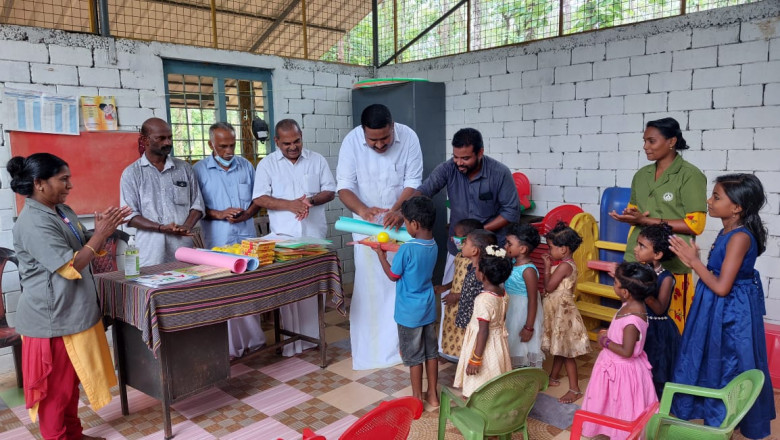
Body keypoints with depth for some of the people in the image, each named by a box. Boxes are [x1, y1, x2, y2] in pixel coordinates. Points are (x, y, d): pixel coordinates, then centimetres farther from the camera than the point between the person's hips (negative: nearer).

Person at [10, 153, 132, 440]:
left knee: (71, 380, 21)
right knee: (55, 386, 6)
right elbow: (71, 267, -25)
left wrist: (103, 230, -4)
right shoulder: (33, 223, -22)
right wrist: (101, 234, -21)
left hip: (73, 312, 10)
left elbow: (88, 250, 14)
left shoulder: (63, 211, 7)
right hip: (52, 319, -10)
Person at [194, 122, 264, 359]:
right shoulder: (199, 171, 0)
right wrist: (220, 214, -16)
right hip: (218, 241, -3)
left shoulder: (246, 166, 9)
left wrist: (247, 213, -8)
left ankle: (252, 339, 20)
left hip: (247, 238, 3)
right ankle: (229, 345, 10)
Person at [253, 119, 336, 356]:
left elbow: (330, 191, 7)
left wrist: (312, 200, -13)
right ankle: (291, 340, 8)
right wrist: (289, 205, -18)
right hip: (284, 235, -1)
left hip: (314, 234, 1)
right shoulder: (267, 164, 3)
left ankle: (312, 335, 15)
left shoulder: (317, 160, 8)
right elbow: (259, 198, -4)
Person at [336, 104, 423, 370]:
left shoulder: (408, 138, -15)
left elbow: (413, 183, -14)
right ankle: (369, 347, 11)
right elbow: (345, 187, -16)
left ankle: (400, 342, 16)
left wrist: (398, 210, -32)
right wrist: (363, 210, -35)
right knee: (370, 282, 0)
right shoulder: (351, 142, -16)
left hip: (400, 221, 1)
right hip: (367, 223, 0)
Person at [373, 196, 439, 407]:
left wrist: (380, 254, 2)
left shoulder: (406, 249, -23)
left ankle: (417, 399, 19)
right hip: (429, 309, 7)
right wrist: (394, 250, 15)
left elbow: (393, 276, -10)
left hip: (410, 312, -7)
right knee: (431, 352, 16)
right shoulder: (433, 246, -1)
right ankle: (432, 395, 28)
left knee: (414, 356, 7)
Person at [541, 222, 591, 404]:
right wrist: (549, 266, 4)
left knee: (565, 351, -3)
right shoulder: (567, 264, 9)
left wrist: (547, 267, -12)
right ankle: (553, 378, 36)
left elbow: (549, 287, -21)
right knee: (559, 348, 21)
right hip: (557, 311, 10)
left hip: (562, 312, -10)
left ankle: (574, 389, 5)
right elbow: (553, 285, 10)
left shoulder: (564, 266, -22)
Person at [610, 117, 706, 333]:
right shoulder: (641, 175, 13)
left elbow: (695, 224, -10)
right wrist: (629, 217, -3)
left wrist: (647, 220, -14)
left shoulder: (690, 175, -6)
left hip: (671, 264, -5)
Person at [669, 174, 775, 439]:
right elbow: (720, 278, 9)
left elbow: (722, 287, -24)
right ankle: (717, 416, 38)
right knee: (717, 365, 21)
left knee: (727, 369, 6)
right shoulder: (729, 232, 4)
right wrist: (693, 260, 1)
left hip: (731, 314, -9)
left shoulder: (739, 237, -24)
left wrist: (693, 261, -17)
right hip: (721, 311, 9)